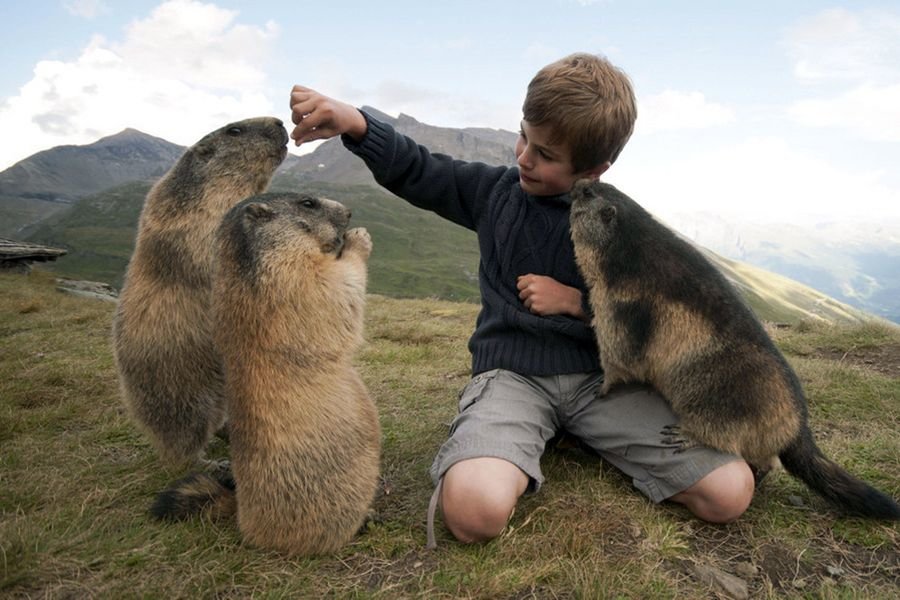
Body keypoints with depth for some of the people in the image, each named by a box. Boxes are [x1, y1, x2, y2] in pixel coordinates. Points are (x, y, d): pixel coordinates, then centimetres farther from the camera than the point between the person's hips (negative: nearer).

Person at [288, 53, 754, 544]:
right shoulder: (497, 190, 5)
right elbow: (416, 171, 9)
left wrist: (575, 302, -9)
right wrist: (355, 124, -8)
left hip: (601, 377, 1)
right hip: (512, 372, -1)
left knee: (731, 491, -15)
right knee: (474, 509, -33)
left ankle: (584, 435, 6)